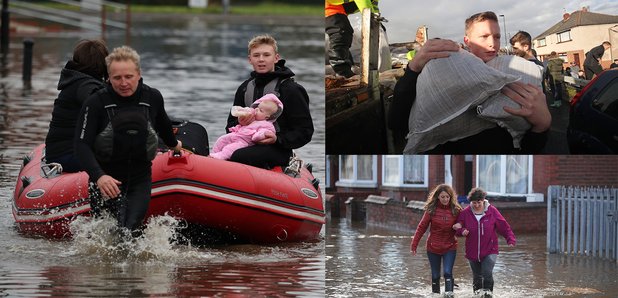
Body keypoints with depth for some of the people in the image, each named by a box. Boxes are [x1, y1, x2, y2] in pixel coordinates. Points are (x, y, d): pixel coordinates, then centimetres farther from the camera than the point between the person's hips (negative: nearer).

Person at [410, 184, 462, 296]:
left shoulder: (456, 210, -5)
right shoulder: (432, 209, -6)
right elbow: (421, 227, 0)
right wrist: (414, 245, -1)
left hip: (450, 248, -1)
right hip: (433, 248, 1)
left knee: (448, 273, -16)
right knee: (435, 276, 9)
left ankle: (449, 294, -16)